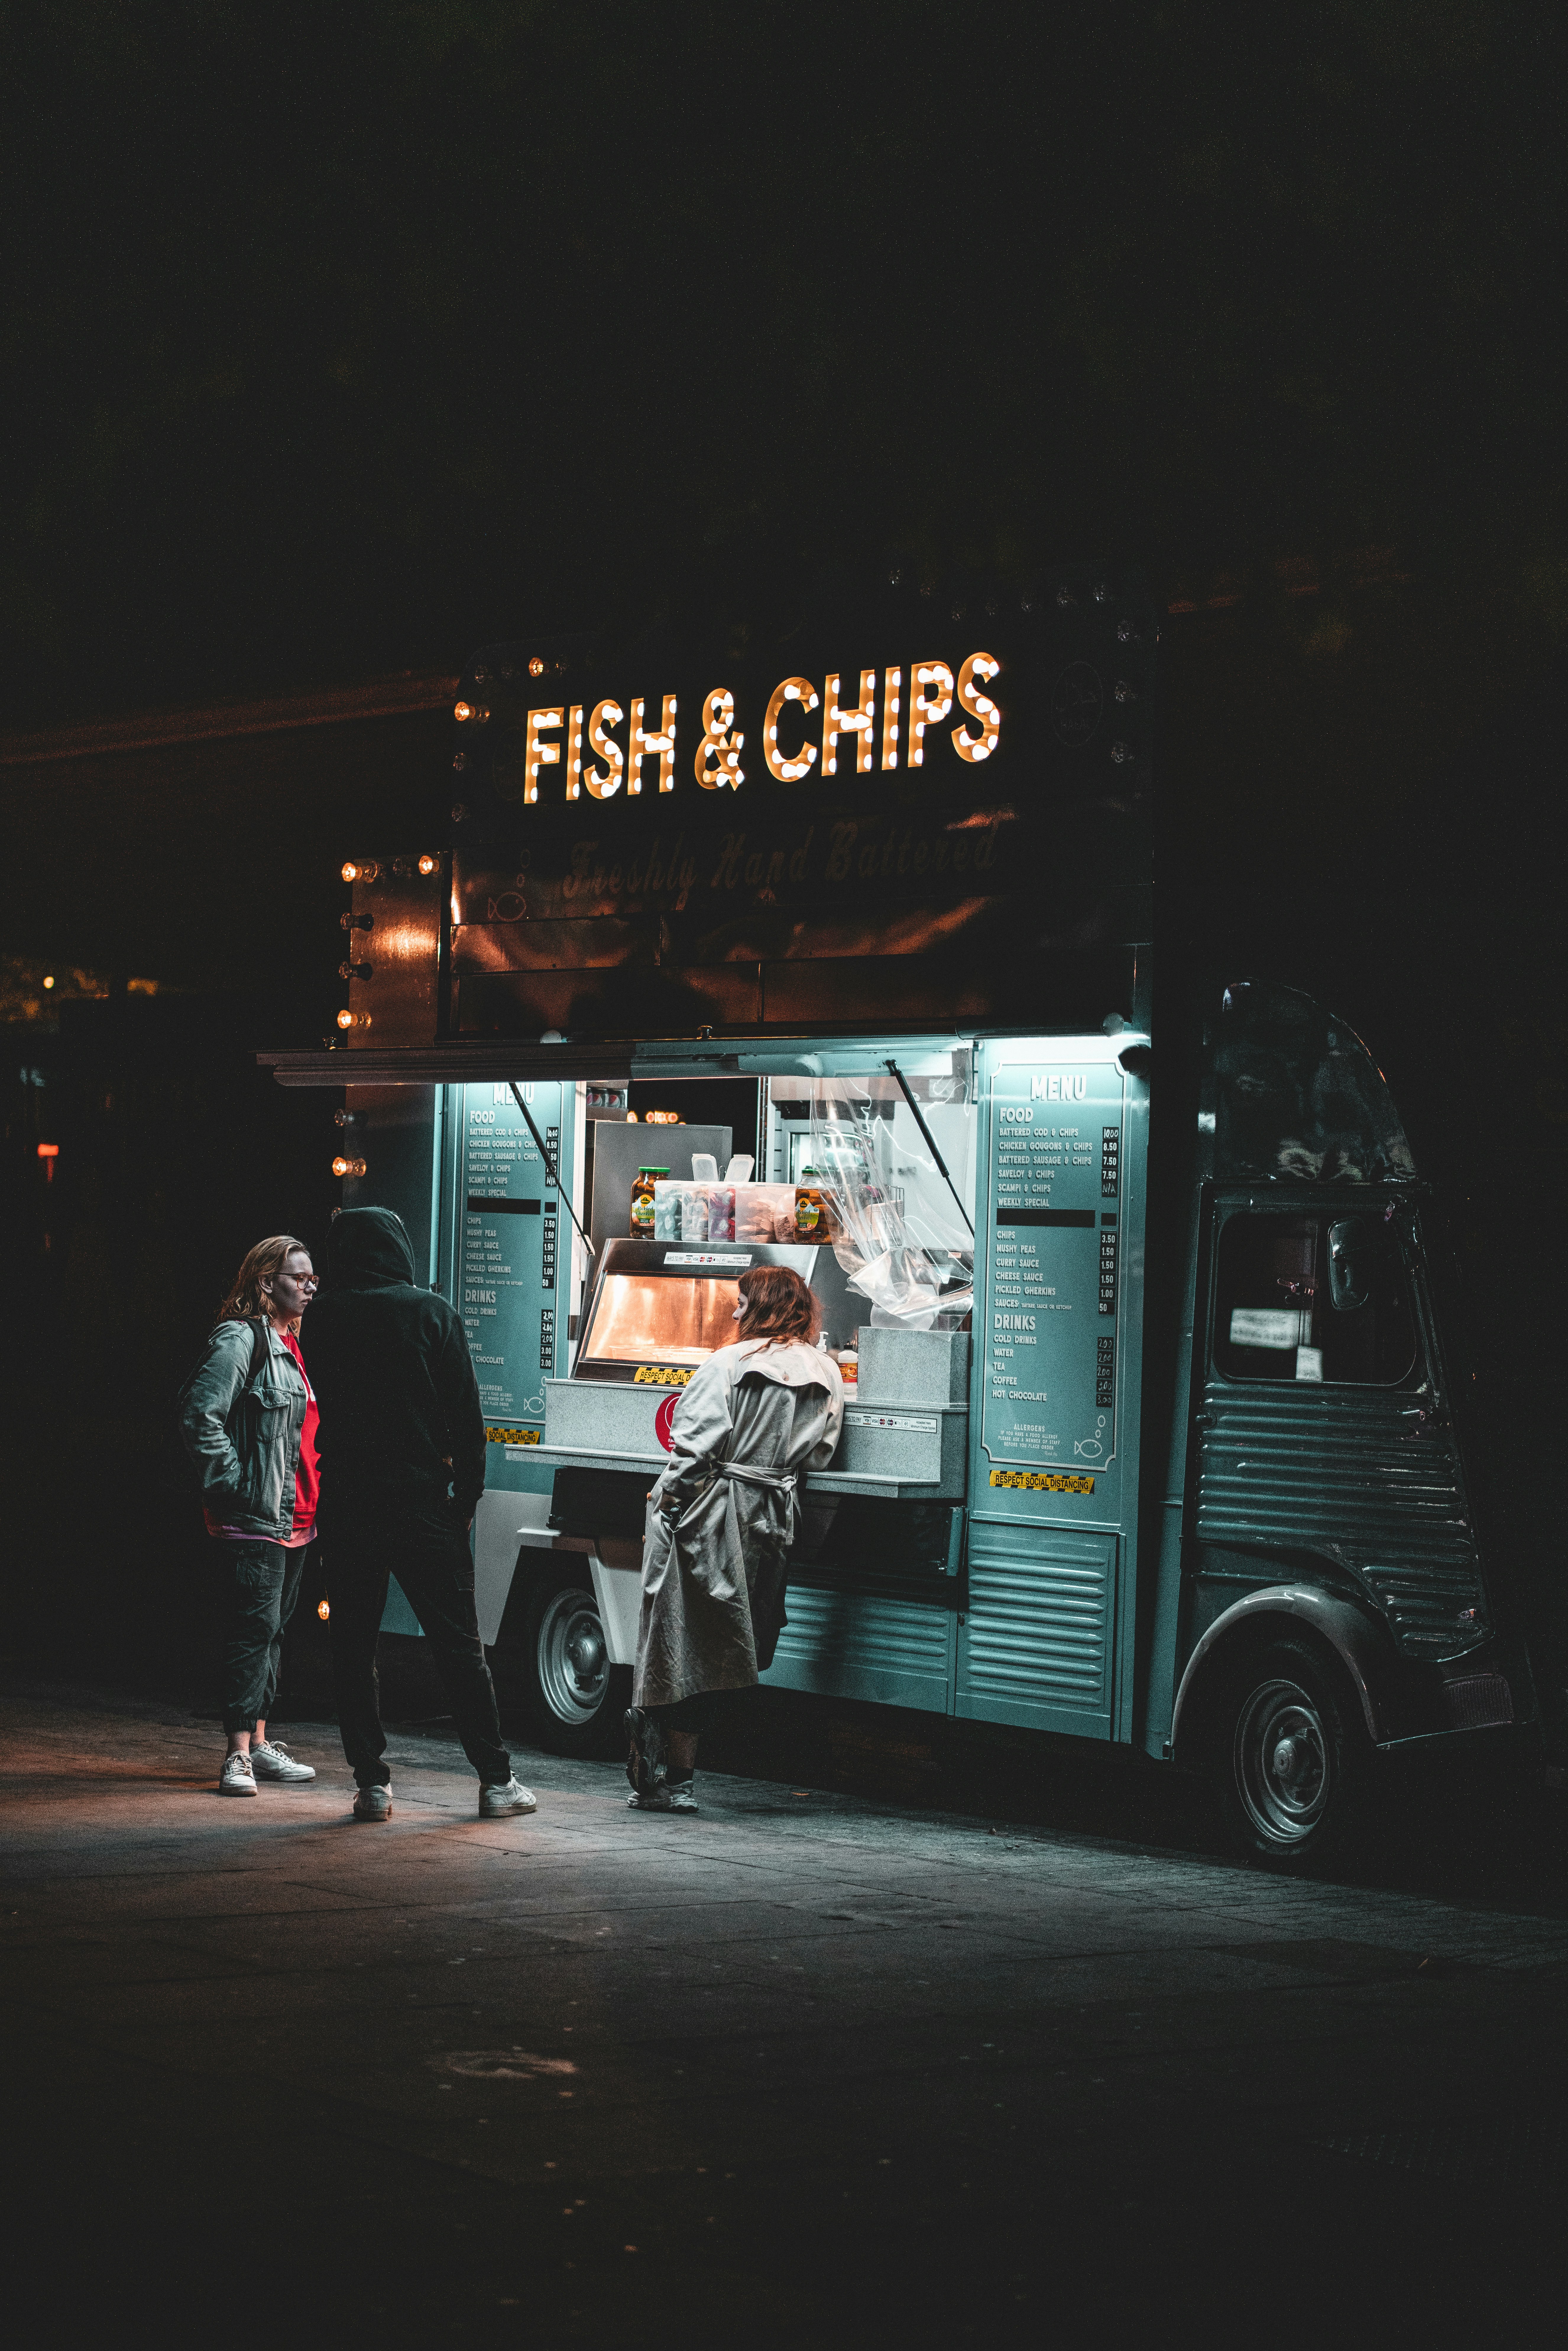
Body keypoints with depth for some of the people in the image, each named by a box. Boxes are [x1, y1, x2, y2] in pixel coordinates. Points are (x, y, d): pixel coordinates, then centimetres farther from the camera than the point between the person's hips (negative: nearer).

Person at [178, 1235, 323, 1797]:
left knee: (273, 1630, 13)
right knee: (254, 1627, -11)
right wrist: (233, 1487, -19)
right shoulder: (241, 1340, -12)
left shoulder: (292, 1345, 18)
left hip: (296, 1519, 9)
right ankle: (240, 1754, -9)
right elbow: (201, 1415, -20)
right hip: (254, 1520, -9)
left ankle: (261, 1743, 20)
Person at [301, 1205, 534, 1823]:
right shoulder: (431, 1314, -3)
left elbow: (323, 1410, 10)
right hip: (422, 1502, -1)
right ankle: (496, 1780, 7)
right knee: (458, 1644, 5)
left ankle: (372, 1782, 4)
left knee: (353, 1645, 8)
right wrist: (467, 1494, 1)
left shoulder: (324, 1319, 2)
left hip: (346, 1506, 1)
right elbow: (466, 1414, -5)